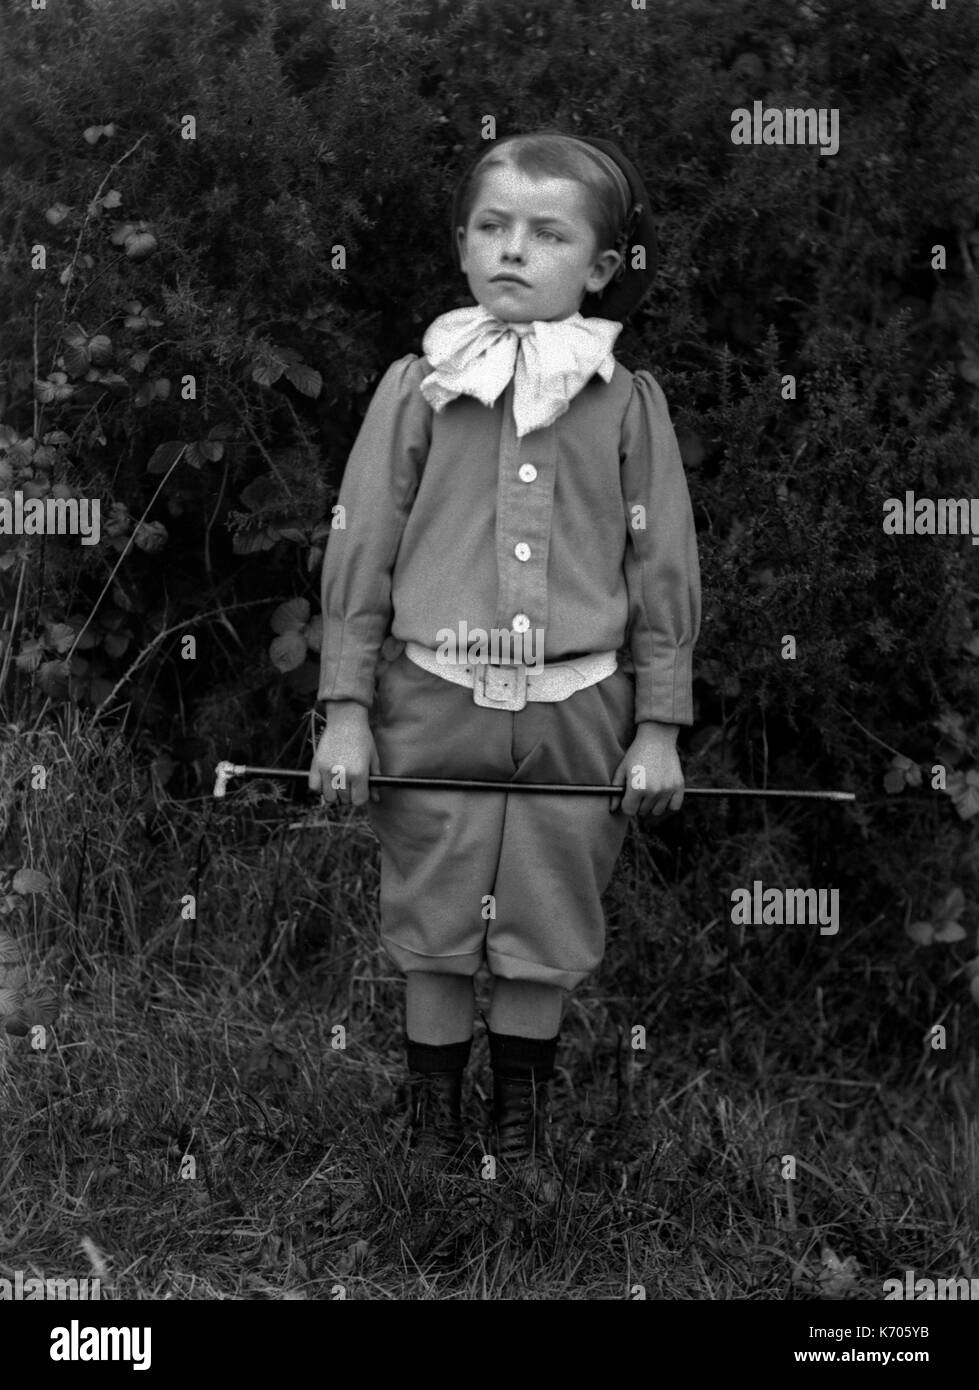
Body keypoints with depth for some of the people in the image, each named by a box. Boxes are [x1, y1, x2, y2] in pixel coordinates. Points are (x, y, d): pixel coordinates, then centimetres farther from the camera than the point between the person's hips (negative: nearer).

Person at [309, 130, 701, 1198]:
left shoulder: (628, 404, 0)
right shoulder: (417, 388, -1)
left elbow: (663, 570, 3)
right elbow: (360, 552, 1)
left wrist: (658, 728, 1)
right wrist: (347, 711, -2)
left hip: (577, 715, 1)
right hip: (435, 709, 0)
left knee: (543, 943, 11)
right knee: (434, 938, 9)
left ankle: (522, 1133, 31)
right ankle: (433, 1130, 27)